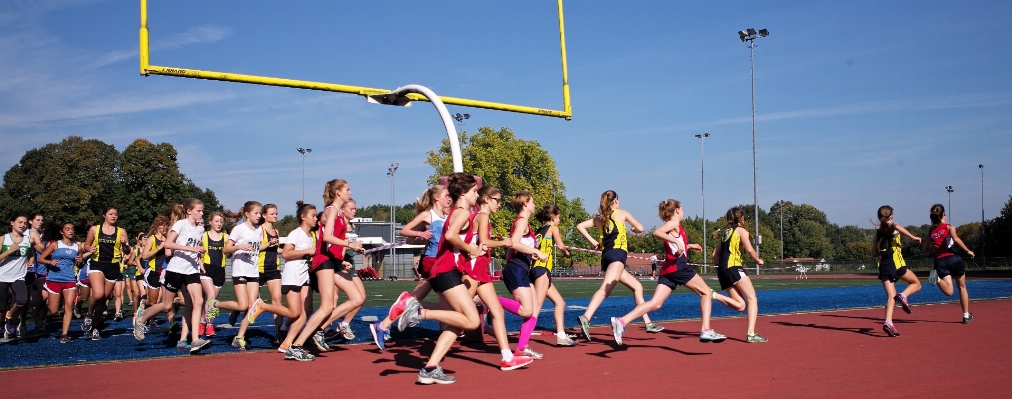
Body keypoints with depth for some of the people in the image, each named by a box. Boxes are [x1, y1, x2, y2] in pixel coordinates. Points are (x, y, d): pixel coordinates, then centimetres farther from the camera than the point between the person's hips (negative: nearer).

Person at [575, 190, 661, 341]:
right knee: (606, 289, -26)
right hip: (617, 254, -7)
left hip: (606, 256, 7)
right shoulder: (622, 213, 10)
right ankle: (585, 318, -47)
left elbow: (580, 226, 15)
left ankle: (647, 323, 19)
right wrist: (633, 229, 33)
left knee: (637, 286, 19)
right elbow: (640, 228, 11)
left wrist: (592, 241, 14)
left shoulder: (600, 218, 22)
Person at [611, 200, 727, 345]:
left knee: (655, 303, -4)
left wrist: (689, 246, 34)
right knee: (707, 293, 5)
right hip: (678, 266, -8)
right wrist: (677, 241, -27)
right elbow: (657, 232, -21)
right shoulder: (674, 223, -1)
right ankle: (706, 331, -2)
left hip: (668, 269, 8)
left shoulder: (671, 225, 24)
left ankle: (621, 322, -19)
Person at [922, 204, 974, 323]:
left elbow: (924, 249, 14)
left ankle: (936, 277, -33)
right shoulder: (949, 227, 2)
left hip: (939, 261, 2)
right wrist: (968, 251, -10)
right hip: (952, 258, -2)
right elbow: (955, 239, -19)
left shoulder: (932, 231, 14)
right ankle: (966, 315, 20)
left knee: (949, 291, -5)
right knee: (962, 287, 17)